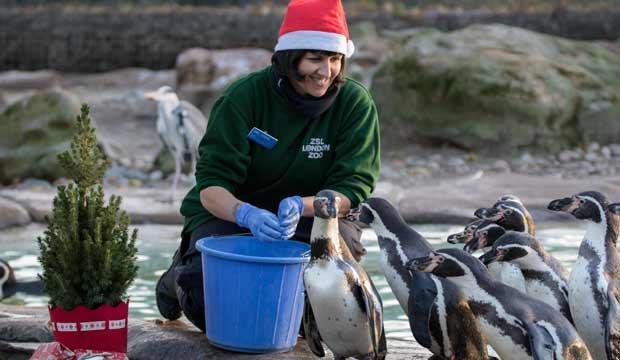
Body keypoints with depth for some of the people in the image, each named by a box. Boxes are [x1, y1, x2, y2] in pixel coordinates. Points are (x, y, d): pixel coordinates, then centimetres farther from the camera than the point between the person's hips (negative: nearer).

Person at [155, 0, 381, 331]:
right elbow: (210, 185, -17)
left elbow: (354, 188, -14)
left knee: (346, 236, -33)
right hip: (229, 214, -1)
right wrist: (247, 215, -40)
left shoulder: (355, 103, -10)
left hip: (308, 220, 1)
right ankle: (183, 276, 16)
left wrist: (300, 207, -35)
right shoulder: (245, 95, -14)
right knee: (209, 308, -25)